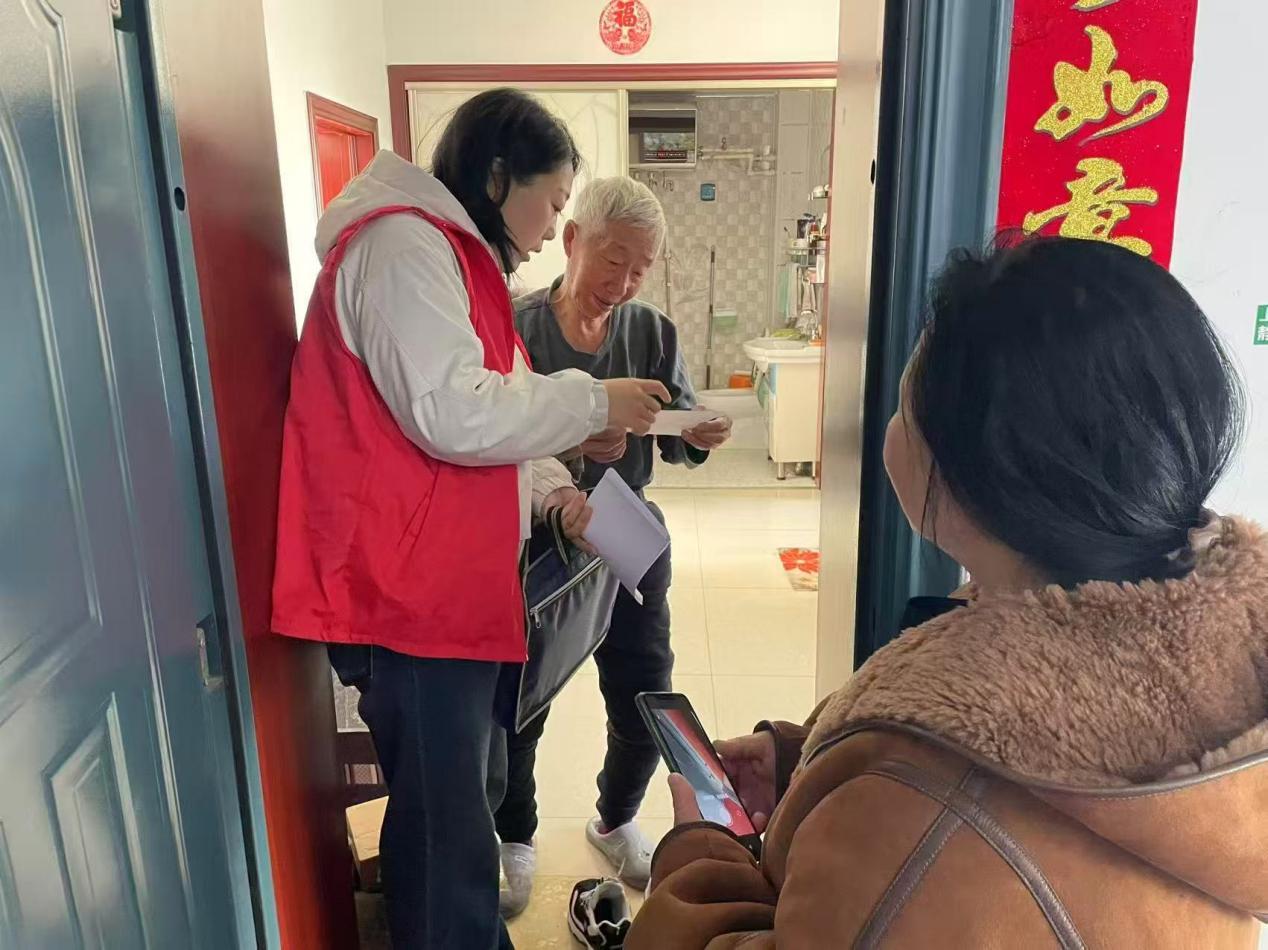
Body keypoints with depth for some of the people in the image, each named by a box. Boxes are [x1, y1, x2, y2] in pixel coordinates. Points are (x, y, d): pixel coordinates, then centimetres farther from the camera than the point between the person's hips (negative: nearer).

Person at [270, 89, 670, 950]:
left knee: (467, 788, 21)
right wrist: (592, 402, -12)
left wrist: (549, 489, 10)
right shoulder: (404, 245, -14)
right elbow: (452, 414, -25)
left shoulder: (449, 255, 19)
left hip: (447, 580, 10)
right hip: (411, 591, -10)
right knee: (445, 821, 0)